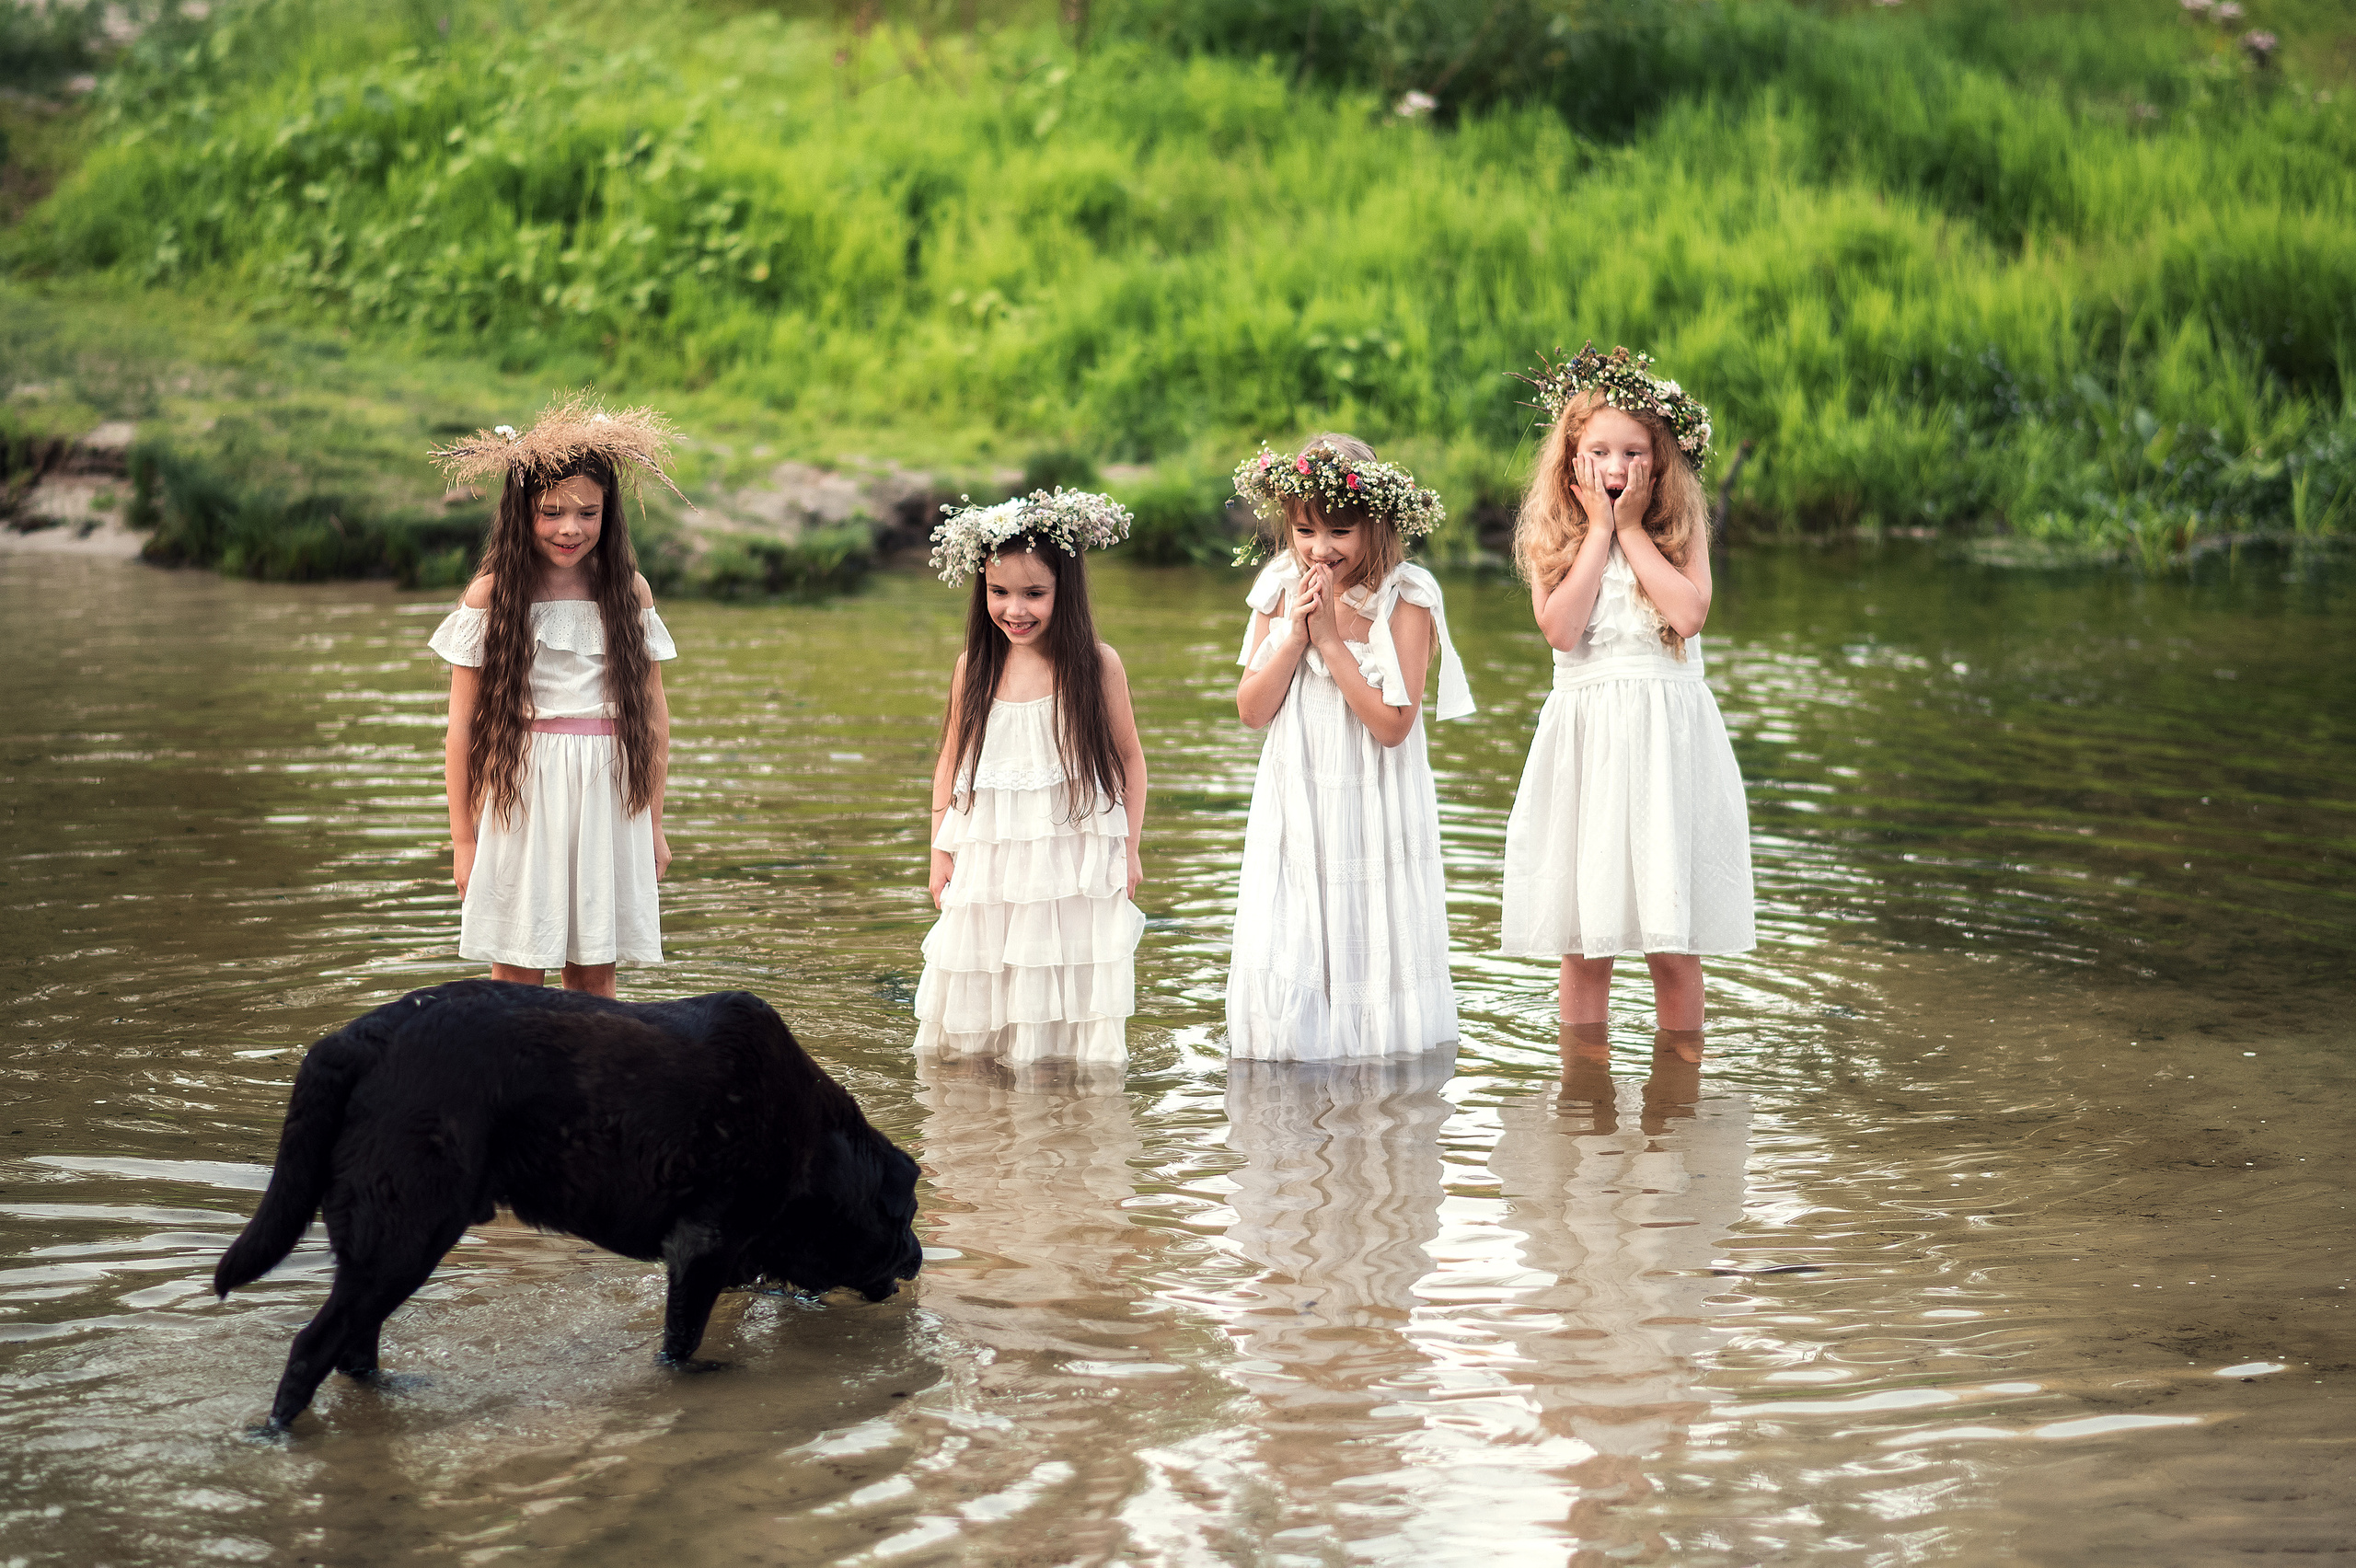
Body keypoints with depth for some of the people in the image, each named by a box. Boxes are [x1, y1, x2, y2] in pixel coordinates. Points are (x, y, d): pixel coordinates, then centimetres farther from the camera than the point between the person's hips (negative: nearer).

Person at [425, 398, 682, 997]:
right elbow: (462, 725, 0)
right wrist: (463, 838, 1)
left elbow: (653, 712, 11)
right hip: (519, 796, -2)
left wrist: (654, 824, 12)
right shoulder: (490, 597, -3)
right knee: (517, 975, -2)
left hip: (608, 799, 2)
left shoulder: (630, 592, 4)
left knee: (594, 974, 6)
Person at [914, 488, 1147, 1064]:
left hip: (1076, 864, -2)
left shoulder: (1097, 665, -5)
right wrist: (940, 852, 9)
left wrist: (1129, 850, 1)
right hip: (988, 862, 2)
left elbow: (1129, 757, 4)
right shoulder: (975, 669, 2)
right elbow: (951, 762, 11)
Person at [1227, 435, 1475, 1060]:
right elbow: (1252, 710, 0)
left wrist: (1331, 640, -20)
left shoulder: (1404, 602, -13)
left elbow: (1392, 725, -18)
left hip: (1373, 813, -3)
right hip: (1295, 809, 3)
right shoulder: (1280, 592, 1)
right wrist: (1295, 632, -13)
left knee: (1372, 955, 2)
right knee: (1280, 969, 1)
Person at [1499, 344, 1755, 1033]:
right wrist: (1599, 529, -6)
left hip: (1669, 740, 0)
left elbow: (1689, 613, -13)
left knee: (1674, 950, 1)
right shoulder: (1553, 537, 5)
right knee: (1582, 949, 2)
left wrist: (1633, 528, -7)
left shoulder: (1681, 528, 4)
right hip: (1585, 737, 1)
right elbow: (1560, 628, -12)